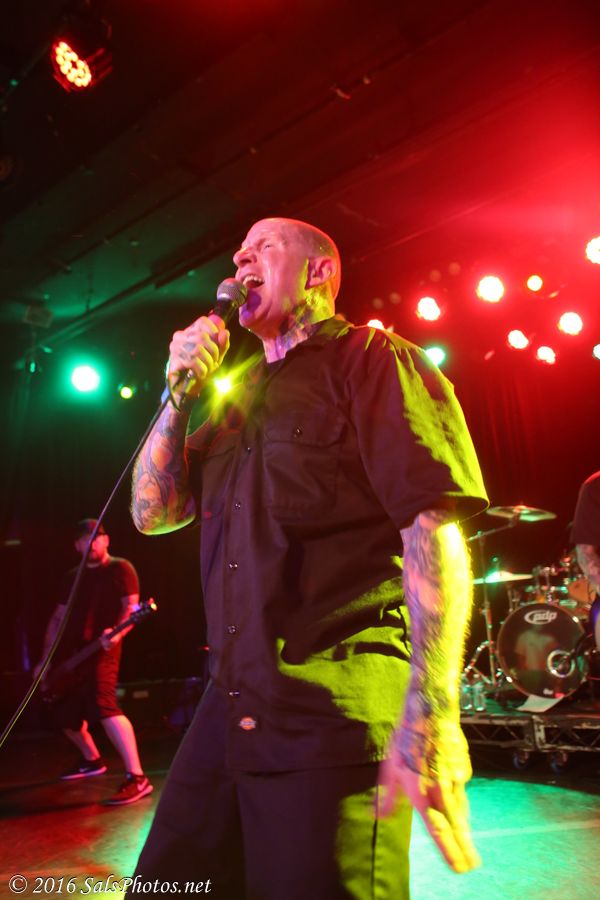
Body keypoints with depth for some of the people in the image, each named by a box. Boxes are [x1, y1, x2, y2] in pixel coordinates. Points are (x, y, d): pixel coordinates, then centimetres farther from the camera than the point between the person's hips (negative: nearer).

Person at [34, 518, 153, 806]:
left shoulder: (120, 568, -3)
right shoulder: (73, 577, 17)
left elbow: (131, 606, -12)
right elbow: (58, 618, 20)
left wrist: (117, 633, -31)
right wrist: (46, 659, 14)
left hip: (101, 650, -8)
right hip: (70, 653, 8)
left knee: (103, 704, -27)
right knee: (64, 713, 16)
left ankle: (137, 777, -27)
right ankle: (92, 760, 42)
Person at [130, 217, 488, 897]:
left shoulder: (371, 359, -3)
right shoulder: (240, 396, 19)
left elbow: (434, 527, -15)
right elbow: (153, 514, 15)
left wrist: (428, 713, -23)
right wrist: (180, 392, 3)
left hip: (335, 711, -7)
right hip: (232, 705, 8)